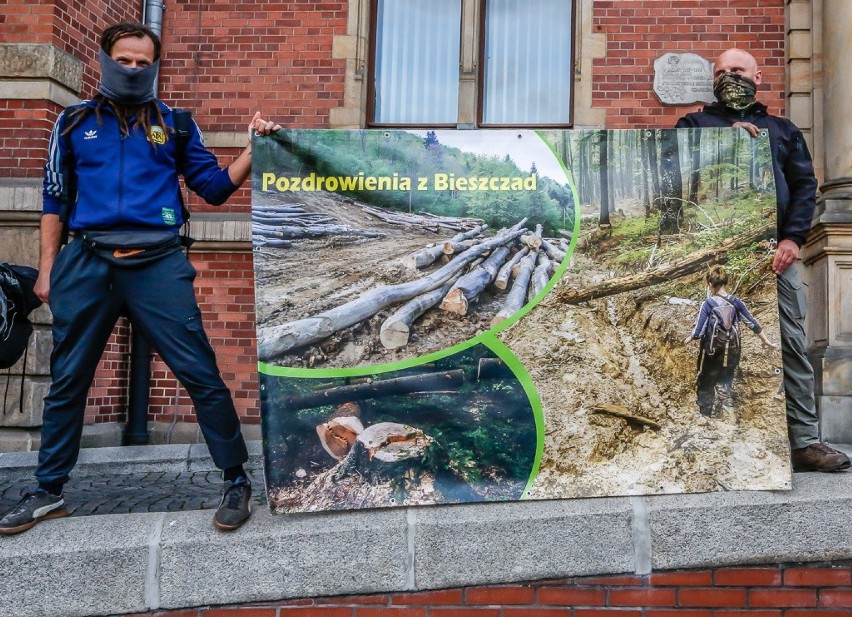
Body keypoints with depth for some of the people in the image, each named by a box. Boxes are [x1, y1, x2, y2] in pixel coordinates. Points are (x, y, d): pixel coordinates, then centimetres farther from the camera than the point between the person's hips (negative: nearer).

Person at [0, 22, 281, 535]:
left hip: (157, 263, -2)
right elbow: (55, 199, 15)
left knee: (201, 374, -6)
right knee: (67, 382, 11)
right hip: (87, 263, 2)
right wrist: (47, 269, 11)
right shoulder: (75, 122, 14)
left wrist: (253, 148, -6)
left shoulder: (175, 124, 11)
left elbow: (216, 187, 8)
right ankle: (49, 492, 27)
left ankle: (237, 481, 7)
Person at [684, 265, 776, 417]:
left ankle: (705, 415, 21)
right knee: (727, 382, 25)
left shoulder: (708, 304, -18)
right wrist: (766, 341, 15)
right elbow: (752, 323, 2)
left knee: (706, 386, 13)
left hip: (712, 353, -4)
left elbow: (698, 332, -17)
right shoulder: (736, 302, -6)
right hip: (732, 352, 4)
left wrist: (689, 339, 4)